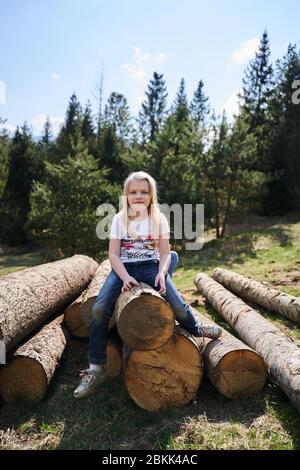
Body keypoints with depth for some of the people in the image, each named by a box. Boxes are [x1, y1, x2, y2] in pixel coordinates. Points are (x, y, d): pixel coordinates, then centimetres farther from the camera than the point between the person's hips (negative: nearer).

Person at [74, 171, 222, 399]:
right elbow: (113, 254, -3)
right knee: (99, 309, -20)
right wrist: (125, 277, -19)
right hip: (123, 269, 0)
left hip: (150, 267, 0)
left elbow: (165, 253, 1)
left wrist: (161, 273, -18)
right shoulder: (120, 219, 2)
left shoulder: (159, 218, 3)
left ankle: (196, 329, 20)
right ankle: (96, 368, -6)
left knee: (177, 304, -18)